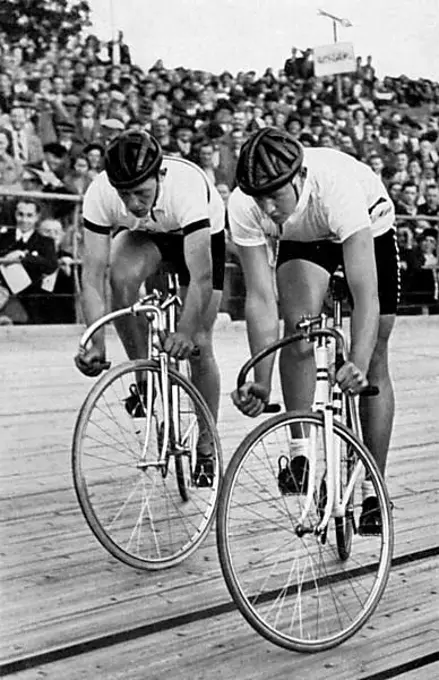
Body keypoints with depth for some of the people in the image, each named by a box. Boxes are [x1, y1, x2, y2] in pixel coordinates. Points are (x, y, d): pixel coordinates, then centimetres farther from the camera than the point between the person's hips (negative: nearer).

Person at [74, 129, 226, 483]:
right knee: (122, 276, -32)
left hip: (202, 234, -2)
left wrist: (185, 332, -55)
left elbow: (201, 276, -43)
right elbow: (92, 274, -34)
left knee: (199, 345, -8)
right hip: (145, 235, 2)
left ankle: (206, 446, 10)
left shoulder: (187, 185, -42)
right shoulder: (100, 194, -34)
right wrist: (97, 344, -43)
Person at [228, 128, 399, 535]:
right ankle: (300, 452, -14)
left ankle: (373, 490, 6)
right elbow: (260, 298, -31)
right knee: (298, 325, -28)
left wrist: (358, 365, -60)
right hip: (301, 240, 2)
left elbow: (366, 294, -47)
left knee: (375, 361, -4)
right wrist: (261, 382, -38)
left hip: (369, 229, -2)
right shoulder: (244, 207, -34)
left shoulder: (336, 185, -44)